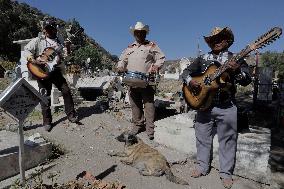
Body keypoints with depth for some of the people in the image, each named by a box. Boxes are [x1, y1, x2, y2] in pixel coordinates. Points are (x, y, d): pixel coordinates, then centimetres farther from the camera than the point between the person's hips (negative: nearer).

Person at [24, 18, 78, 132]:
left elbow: (62, 57, 19)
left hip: (56, 70, 3)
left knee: (66, 91, -2)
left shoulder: (59, 42, 13)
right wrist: (34, 60, -17)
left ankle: (71, 114, 11)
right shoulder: (38, 40, 2)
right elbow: (26, 50, -2)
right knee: (45, 97, 1)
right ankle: (47, 121, 12)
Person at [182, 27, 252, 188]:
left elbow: (247, 80, -9)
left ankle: (226, 173, 23)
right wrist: (190, 81, -11)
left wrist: (237, 70, -30)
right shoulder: (202, 59, 9)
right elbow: (186, 72, 10)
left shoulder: (235, 59, 1)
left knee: (227, 140, 6)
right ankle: (202, 167, 29)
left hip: (226, 107, -2)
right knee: (202, 137, 12)